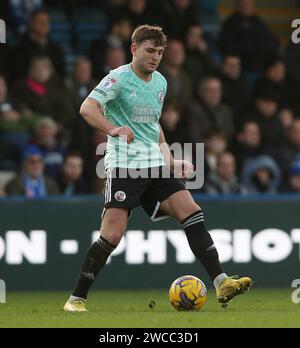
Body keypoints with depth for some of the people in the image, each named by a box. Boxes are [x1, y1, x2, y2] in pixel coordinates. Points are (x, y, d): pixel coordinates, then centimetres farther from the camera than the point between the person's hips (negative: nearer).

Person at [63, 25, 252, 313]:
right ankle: (77, 299, -1)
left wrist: (171, 161, 21)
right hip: (124, 166, -7)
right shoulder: (119, 78, -6)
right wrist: (113, 129, -37)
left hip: (155, 165, 7)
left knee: (192, 214, -8)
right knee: (112, 235, -13)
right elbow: (87, 108, -20)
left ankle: (221, 284, -9)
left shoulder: (160, 82, 16)